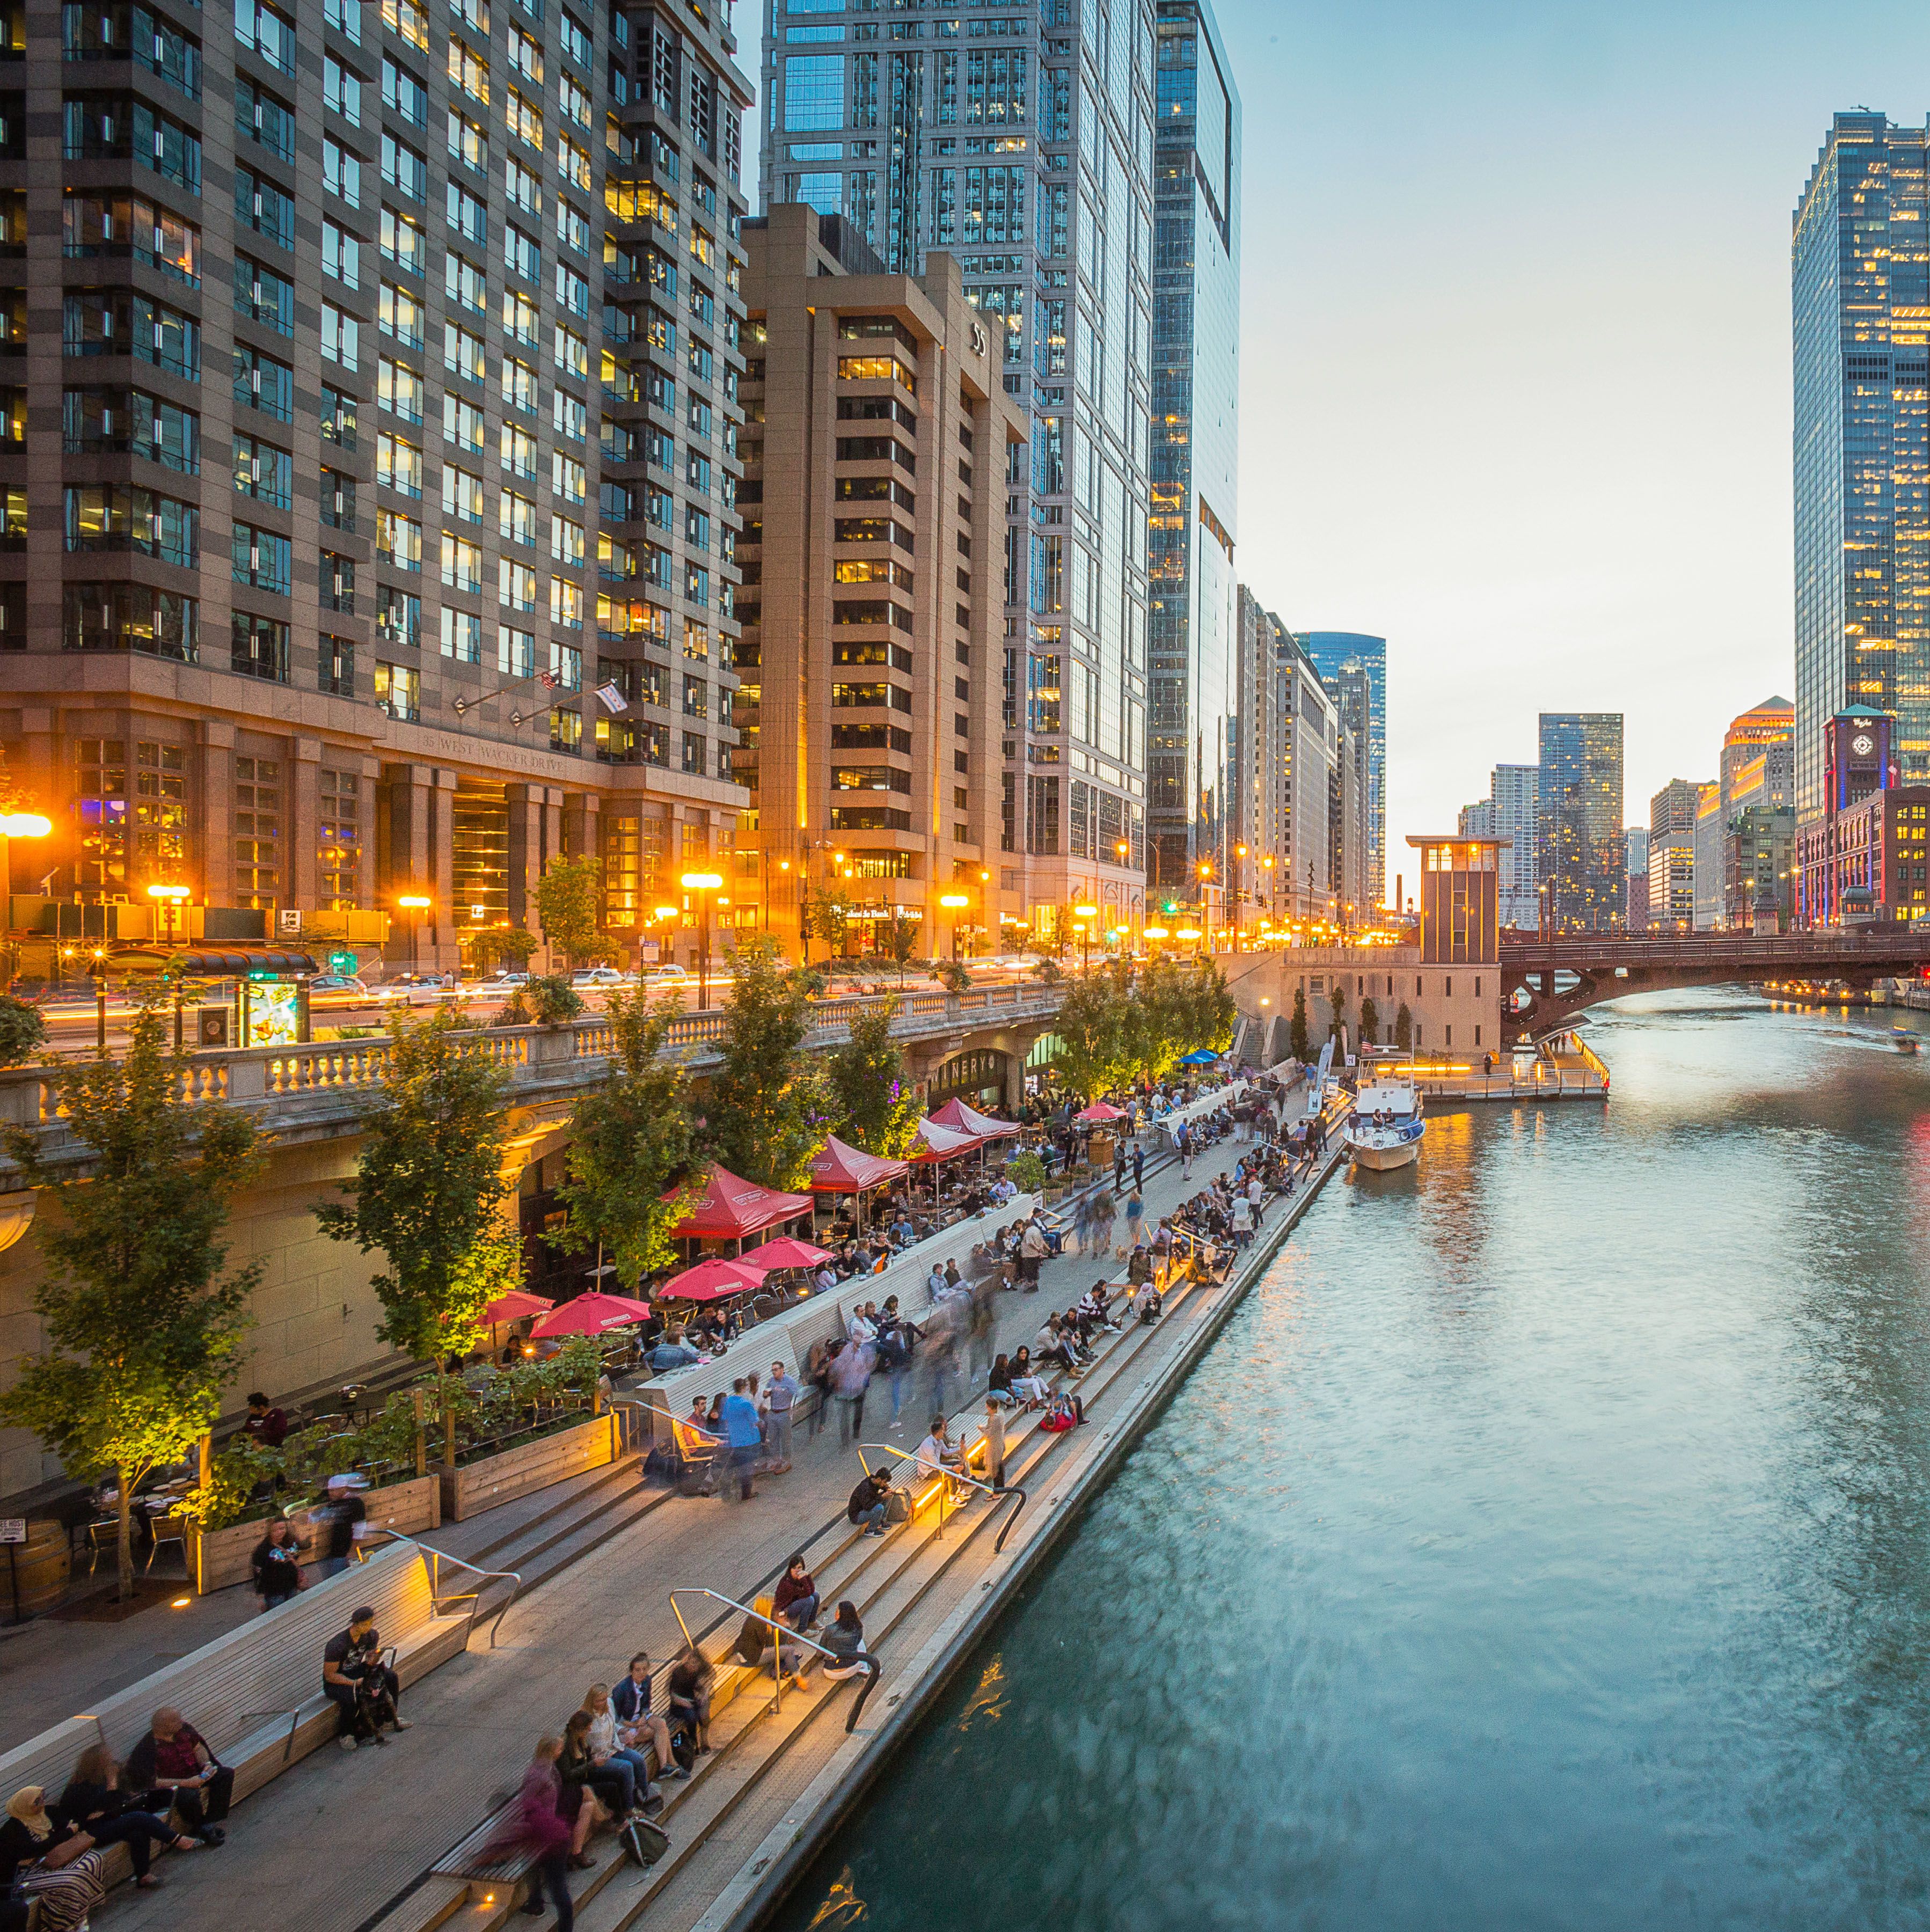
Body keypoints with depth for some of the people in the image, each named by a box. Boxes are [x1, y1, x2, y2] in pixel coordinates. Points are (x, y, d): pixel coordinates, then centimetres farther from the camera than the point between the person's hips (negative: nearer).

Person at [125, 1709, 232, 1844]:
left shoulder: (183, 1729, -5)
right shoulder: (149, 1749, -24)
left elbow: (198, 1747, 9)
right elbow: (153, 1782, -24)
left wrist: (206, 1765, -11)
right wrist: (187, 1783, -29)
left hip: (195, 1774, 7)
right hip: (171, 1786, -7)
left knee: (226, 1774, -11)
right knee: (189, 1796, -37)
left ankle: (210, 1823, -10)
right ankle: (201, 1830, -9)